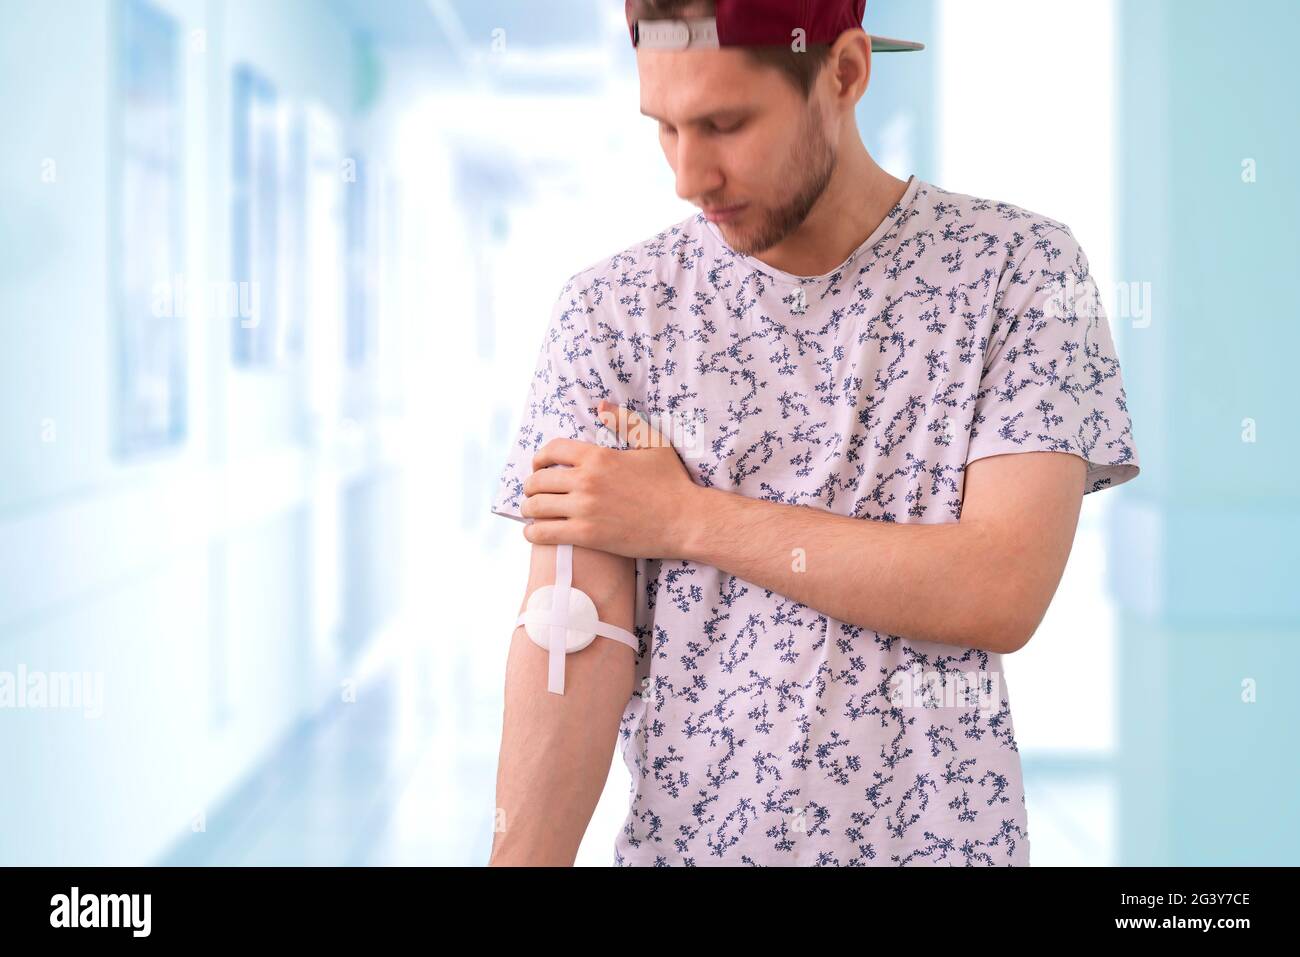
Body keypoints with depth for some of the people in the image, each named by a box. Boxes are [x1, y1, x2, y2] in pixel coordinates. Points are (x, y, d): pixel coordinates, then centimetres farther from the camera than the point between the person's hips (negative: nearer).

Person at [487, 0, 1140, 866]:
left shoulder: (1021, 268, -8)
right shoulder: (611, 309, -4)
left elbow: (1004, 593, -17)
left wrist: (687, 518, -15)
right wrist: (521, 859, -24)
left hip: (939, 833, -1)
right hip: (678, 836, 1)